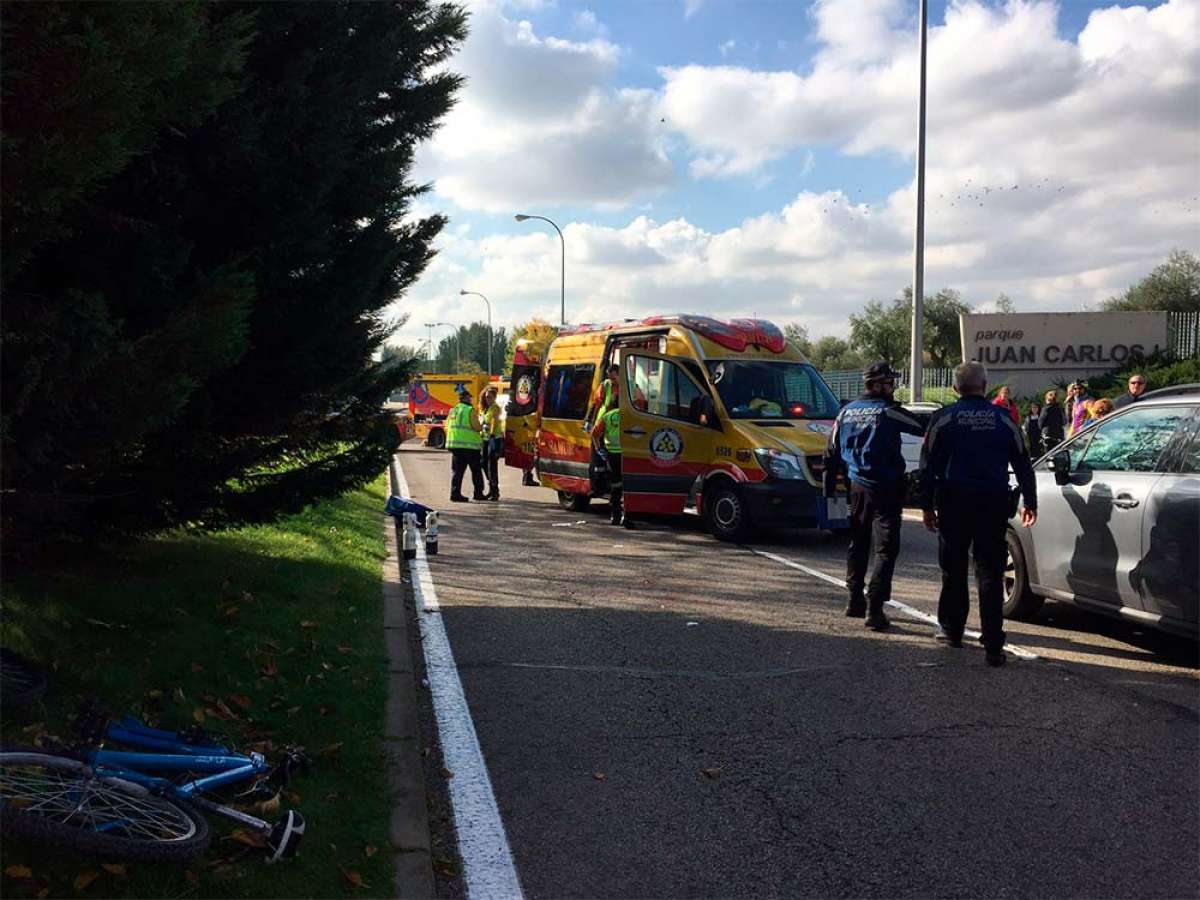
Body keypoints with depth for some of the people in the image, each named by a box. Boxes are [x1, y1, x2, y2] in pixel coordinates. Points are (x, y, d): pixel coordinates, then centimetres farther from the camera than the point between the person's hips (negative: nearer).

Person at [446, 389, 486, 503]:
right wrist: (482, 427, 8)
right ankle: (478, 493, 8)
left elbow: (447, 426, 15)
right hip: (469, 444, -6)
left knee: (457, 470, 9)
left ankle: (455, 493, 3)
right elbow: (477, 427, -12)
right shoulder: (470, 410, -9)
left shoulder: (452, 410, 12)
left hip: (454, 443, 6)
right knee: (476, 470, 6)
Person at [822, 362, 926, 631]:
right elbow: (924, 427, -12)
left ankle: (855, 600, 25)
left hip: (857, 487, 7)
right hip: (884, 489, -6)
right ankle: (874, 607, -11)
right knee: (886, 547, -3)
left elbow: (831, 454, 11)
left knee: (858, 543, 18)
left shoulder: (846, 411, 8)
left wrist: (829, 489, 17)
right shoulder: (888, 412, -12)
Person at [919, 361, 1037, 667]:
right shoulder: (1004, 420, 5)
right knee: (990, 573, 1)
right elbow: (1023, 464, 10)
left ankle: (952, 630, 24)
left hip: (954, 503, -1)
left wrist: (928, 505, 3)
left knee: (954, 570, 14)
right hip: (994, 504, 1)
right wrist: (1030, 502, 19)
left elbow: (928, 464, -2)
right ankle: (993, 645, -4)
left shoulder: (943, 418, 0)